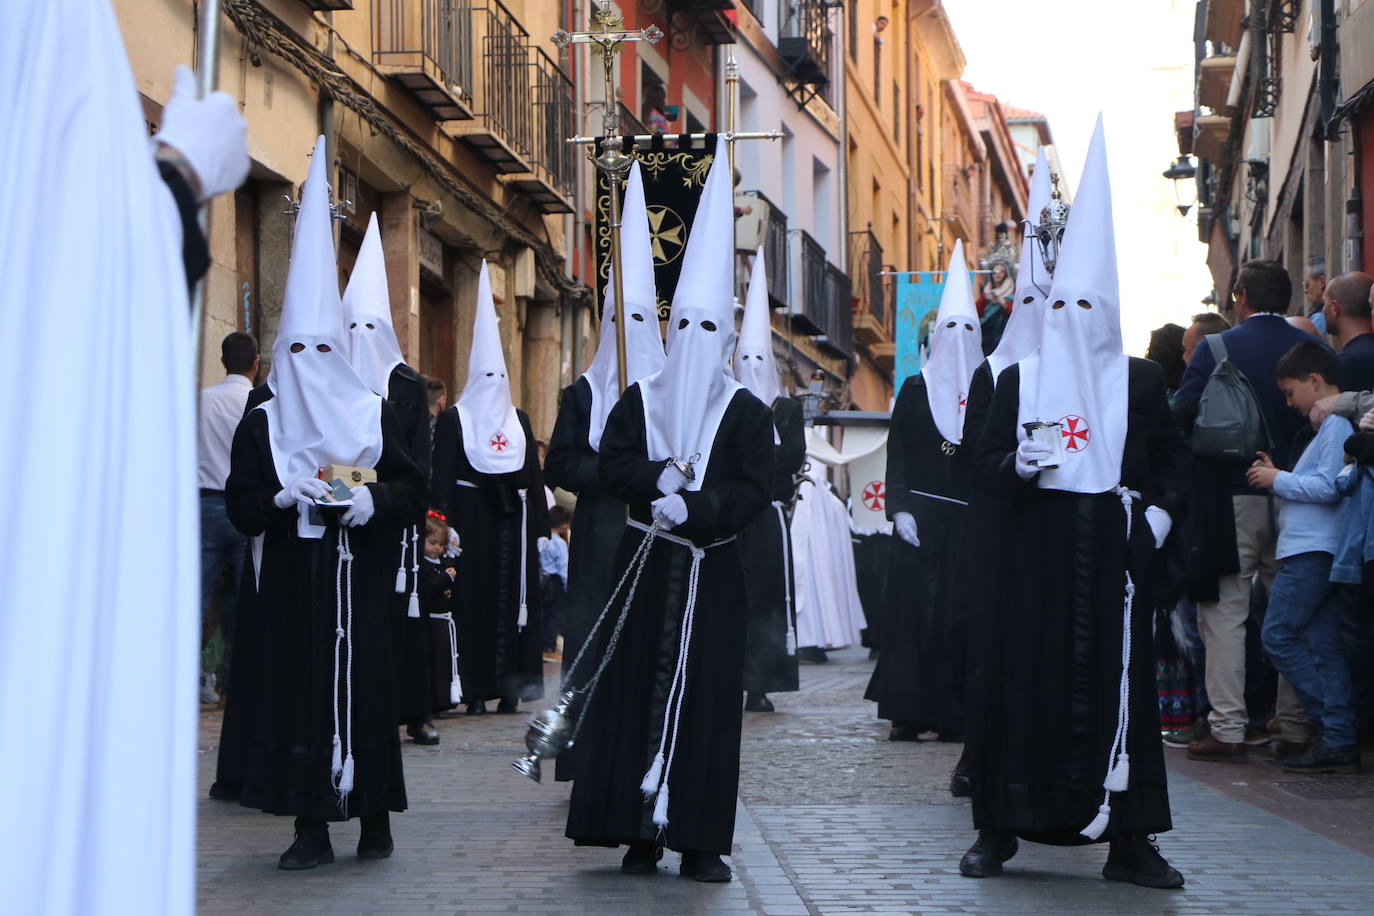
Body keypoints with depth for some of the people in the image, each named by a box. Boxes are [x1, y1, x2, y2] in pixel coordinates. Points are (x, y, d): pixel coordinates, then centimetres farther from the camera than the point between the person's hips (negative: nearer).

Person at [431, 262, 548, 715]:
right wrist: (443, 520, -13)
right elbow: (441, 475, -3)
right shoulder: (453, 419, 3)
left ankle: (510, 685, 3)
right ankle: (475, 689, -6)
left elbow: (533, 473, 14)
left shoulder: (518, 419, 15)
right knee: (475, 597, -6)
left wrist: (538, 517, 7)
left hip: (512, 519, 4)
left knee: (515, 596, 1)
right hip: (471, 519, -4)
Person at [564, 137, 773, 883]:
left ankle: (700, 839, -1)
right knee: (637, 686, -2)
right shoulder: (638, 400, 9)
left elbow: (753, 491, -5)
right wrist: (660, 477, -19)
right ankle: (640, 830, 2)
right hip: (645, 565, 1)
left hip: (712, 570, -1)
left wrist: (691, 506, -19)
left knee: (706, 694, -3)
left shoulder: (745, 412, 4)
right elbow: (611, 467, -1)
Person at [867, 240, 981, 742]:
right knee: (913, 608, -4)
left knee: (959, 614, -2)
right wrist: (900, 509, -7)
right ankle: (907, 712, -1)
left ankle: (952, 713, 2)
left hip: (969, 518, 0)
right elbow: (898, 454, 3)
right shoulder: (915, 390, 8)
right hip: (922, 515, 0)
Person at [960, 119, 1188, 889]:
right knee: (1027, 675, -2)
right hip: (1039, 549, 0)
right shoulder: (1021, 379, 7)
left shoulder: (1141, 381, 7)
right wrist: (1018, 465, -15)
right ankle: (1000, 829, 4)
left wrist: (1163, 511, -3)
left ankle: (1128, 838, 3)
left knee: (1118, 679, -1)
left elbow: (1174, 456, 12)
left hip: (1114, 550, 0)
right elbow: (987, 461, 6)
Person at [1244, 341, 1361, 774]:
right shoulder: (1332, 424, 20)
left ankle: (1336, 728, -8)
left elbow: (1328, 487, -19)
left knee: (1278, 635, -8)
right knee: (1322, 642, 6)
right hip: (1313, 548, 10)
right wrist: (1277, 476, 13)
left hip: (1314, 551, -10)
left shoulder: (1337, 425, -11)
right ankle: (1339, 738, 3)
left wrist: (1278, 480, -9)